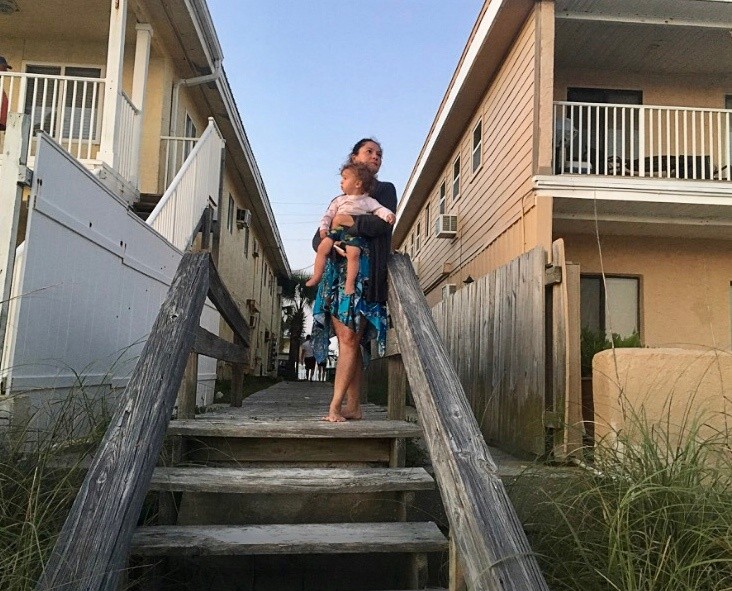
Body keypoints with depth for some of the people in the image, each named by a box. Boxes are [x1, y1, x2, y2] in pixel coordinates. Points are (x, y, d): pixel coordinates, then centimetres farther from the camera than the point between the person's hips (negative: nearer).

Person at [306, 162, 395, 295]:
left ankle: (350, 283, -22)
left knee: (353, 253, -27)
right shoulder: (339, 200, 22)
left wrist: (388, 214, -16)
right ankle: (317, 276, -9)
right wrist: (324, 227, 3)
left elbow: (379, 209, 5)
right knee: (322, 247, -16)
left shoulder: (368, 201, 13)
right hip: (337, 229, 3)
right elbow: (329, 215, 18)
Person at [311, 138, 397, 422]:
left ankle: (335, 406, -12)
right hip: (337, 269, 4)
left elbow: (384, 223, -7)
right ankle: (353, 407, 1)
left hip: (364, 269, -4)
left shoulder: (385, 190, 14)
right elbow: (318, 238, 17)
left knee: (350, 337, -12)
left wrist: (348, 221, -8)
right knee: (346, 338, -1)